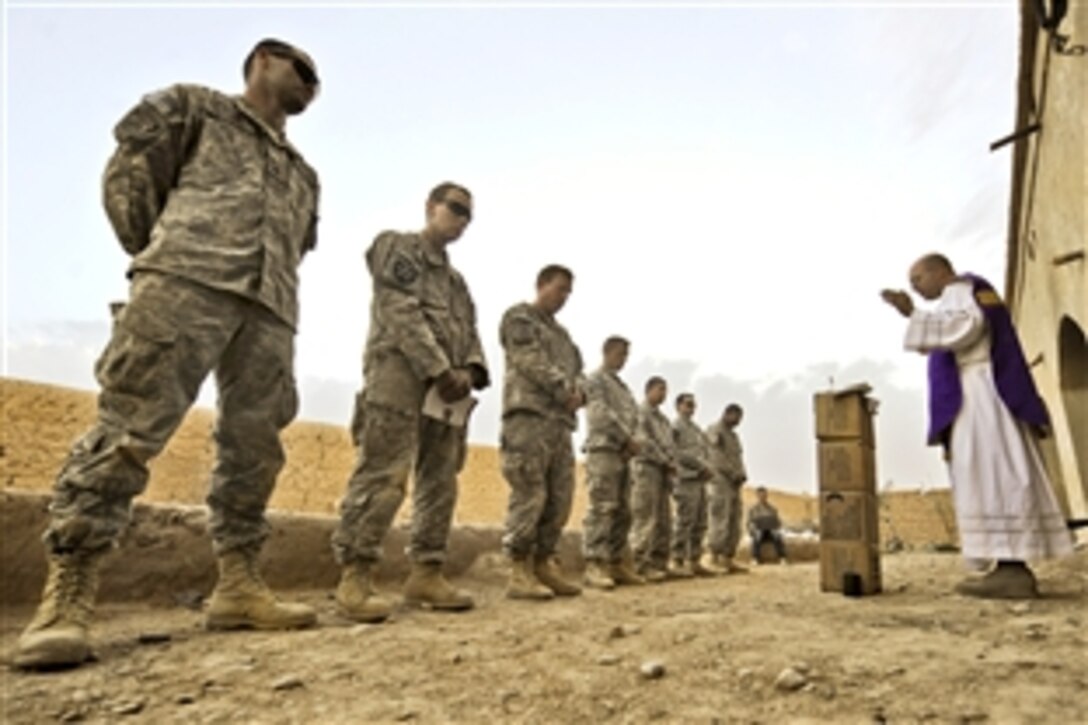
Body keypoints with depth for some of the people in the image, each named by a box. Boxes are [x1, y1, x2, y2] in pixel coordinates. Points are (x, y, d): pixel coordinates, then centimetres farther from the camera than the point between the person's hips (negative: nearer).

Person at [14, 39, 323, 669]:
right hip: (188, 282, -5)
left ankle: (238, 586, 3)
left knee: (255, 449, -2)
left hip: (270, 308, 6)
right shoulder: (195, 107, 19)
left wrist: (273, 293, 17)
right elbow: (126, 173, 11)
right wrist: (156, 256, 9)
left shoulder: (304, 175, 32)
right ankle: (68, 596, -11)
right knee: (129, 426, -13)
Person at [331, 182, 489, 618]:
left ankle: (426, 574, 9)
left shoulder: (456, 279, 29)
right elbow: (400, 312, -8)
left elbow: (469, 330, 19)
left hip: (448, 386, 8)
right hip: (400, 373, -8)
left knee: (440, 483, 4)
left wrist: (470, 370, -3)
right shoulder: (397, 246, 6)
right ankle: (355, 577, -10)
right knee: (382, 476, -13)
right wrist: (439, 369, -15)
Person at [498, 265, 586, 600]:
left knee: (559, 499, 4)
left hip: (560, 421, 8)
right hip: (529, 415, -8)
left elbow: (578, 370, 20)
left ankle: (543, 566, 11)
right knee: (529, 495, -12)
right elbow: (531, 361, -9)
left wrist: (579, 391, -2)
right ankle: (519, 573, -8)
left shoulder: (561, 332, 29)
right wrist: (564, 388, -10)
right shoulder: (519, 317, 6)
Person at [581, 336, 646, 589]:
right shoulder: (596, 380, 1)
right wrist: (627, 438, -12)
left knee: (622, 512, 7)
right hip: (603, 449, -8)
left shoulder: (622, 386, 25)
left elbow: (631, 417, 18)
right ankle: (594, 566, -15)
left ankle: (617, 564, 11)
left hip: (622, 454, 8)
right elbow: (602, 414, -11)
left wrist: (631, 443, 0)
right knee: (601, 508, -14)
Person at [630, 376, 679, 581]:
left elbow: (669, 445, 22)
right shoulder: (640, 412, -1)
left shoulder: (663, 418, 25)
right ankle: (642, 565, -13)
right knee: (645, 519, -12)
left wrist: (672, 464, 3)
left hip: (663, 472, 9)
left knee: (664, 522, 6)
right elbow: (643, 441, -12)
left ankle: (660, 563, 9)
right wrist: (666, 461, -10)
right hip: (646, 467, -8)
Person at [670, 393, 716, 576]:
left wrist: (708, 468, 2)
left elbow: (705, 450, 22)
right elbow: (676, 453, -12)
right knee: (684, 522, -9)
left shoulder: (696, 429, 24)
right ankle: (678, 562, -5)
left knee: (700, 524, 7)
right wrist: (700, 465, -14)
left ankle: (694, 561, 12)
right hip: (686, 480, -8)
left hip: (700, 480, 9)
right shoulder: (675, 426, -2)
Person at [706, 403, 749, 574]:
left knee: (734, 525, 3)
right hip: (720, 482, -8)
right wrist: (734, 474, -15)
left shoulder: (734, 435, 25)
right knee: (720, 521, -13)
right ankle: (715, 559, -12)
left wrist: (742, 475, 1)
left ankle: (728, 560, 4)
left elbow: (738, 458, 21)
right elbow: (717, 457, -11)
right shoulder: (714, 431, -1)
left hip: (734, 485, 8)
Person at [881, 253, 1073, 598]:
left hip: (980, 394, -10)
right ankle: (1015, 570, -4)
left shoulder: (961, 289, 0)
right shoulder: (975, 297, 29)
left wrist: (912, 314, -24)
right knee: (997, 477, 1)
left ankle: (1011, 570, -22)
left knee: (991, 476, -17)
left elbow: (966, 326, -21)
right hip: (984, 397, 10)